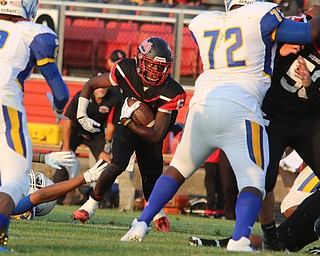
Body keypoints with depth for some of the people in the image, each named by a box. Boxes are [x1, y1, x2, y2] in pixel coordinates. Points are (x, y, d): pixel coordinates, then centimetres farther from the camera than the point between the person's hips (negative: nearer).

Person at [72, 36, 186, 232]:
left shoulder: (169, 92, -31)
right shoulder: (127, 71, -25)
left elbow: (157, 136, -30)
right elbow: (90, 85, -8)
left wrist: (127, 121, -29)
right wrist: (82, 115, -12)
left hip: (150, 133, 0)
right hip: (127, 127, 0)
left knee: (152, 178, 1)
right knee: (118, 165, -24)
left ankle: (157, 211, 34)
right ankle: (92, 203, -4)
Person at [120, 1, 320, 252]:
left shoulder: (203, 23, 16)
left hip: (201, 106, 5)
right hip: (239, 110, -5)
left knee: (179, 168, 23)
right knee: (253, 182, -4)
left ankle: (141, 224, 20)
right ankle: (240, 240, -25)